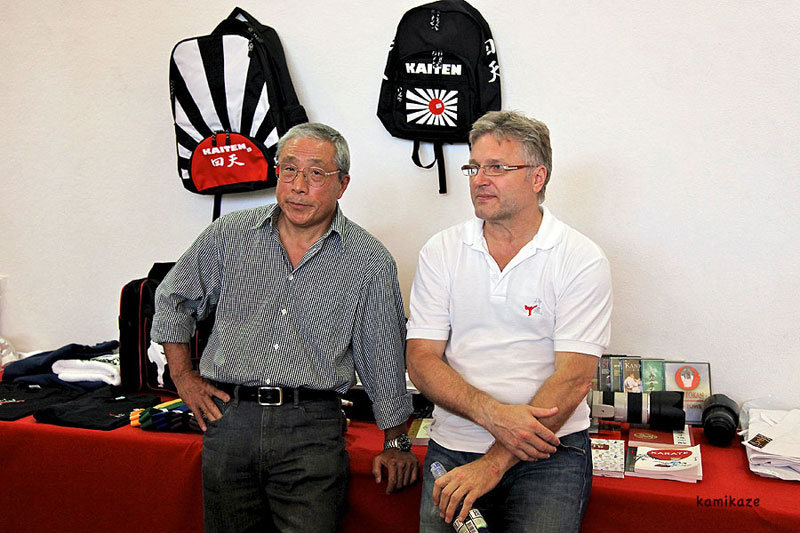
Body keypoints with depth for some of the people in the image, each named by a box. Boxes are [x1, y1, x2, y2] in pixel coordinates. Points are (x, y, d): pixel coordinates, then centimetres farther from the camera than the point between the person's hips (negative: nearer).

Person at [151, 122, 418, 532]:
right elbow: (173, 301, 17)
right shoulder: (229, 234, 4)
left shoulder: (370, 261, -1)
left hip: (313, 428, -2)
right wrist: (183, 377, 11)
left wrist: (396, 444, 8)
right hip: (228, 420, 2)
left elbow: (386, 358, 5)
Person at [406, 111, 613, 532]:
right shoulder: (441, 252, 3)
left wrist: (494, 462, -19)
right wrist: (493, 414, -18)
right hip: (452, 445, 2)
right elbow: (421, 361, -2)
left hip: (549, 448, -2)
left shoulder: (582, 260, -5)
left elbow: (574, 378, -12)